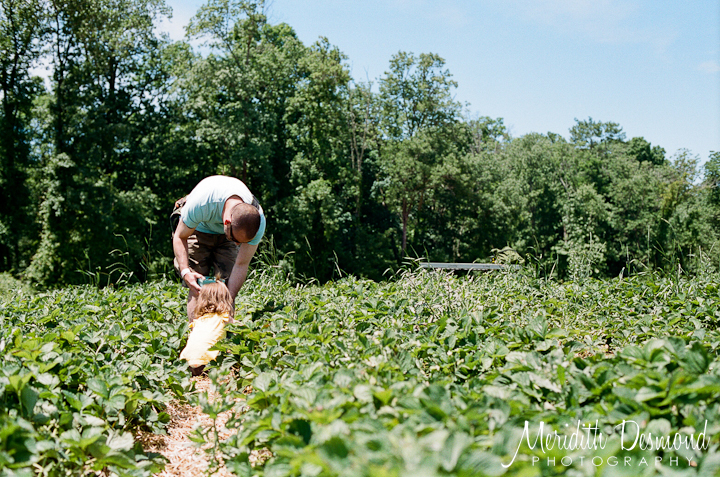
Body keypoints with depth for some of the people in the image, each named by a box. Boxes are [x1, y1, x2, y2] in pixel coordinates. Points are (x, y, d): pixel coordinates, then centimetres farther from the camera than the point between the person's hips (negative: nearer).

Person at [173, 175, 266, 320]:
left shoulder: (258, 221, -34)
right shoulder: (200, 204, -41)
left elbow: (241, 265, -25)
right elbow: (180, 237, -22)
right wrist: (185, 271, -36)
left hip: (226, 232, 1)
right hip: (196, 230, -1)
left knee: (226, 288, -14)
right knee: (197, 289, -15)